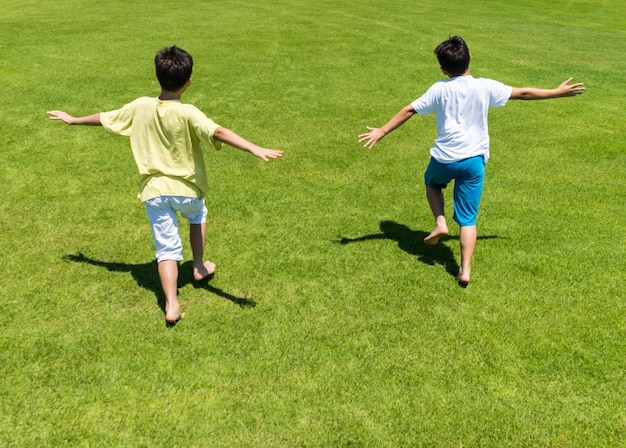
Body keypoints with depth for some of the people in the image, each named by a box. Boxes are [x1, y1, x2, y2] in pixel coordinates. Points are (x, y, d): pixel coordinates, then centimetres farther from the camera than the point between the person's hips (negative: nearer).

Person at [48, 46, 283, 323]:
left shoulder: (140, 106, -4)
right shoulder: (187, 114, -18)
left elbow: (103, 118, 9)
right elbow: (218, 133, -33)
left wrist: (73, 120, 27)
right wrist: (255, 149, -42)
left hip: (154, 191, 2)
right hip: (186, 188, -2)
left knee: (167, 247, 6)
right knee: (198, 216, 31)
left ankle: (172, 305, -5)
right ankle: (199, 267, 39)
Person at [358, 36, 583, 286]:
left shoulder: (439, 90, -2)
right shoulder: (485, 87, 0)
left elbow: (409, 110, 0)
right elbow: (524, 93, 6)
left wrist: (381, 132, 7)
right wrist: (558, 92, 19)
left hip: (444, 158, 0)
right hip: (474, 160, 1)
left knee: (432, 182, 34)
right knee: (468, 219, 6)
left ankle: (440, 223, 15)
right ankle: (465, 270, 0)